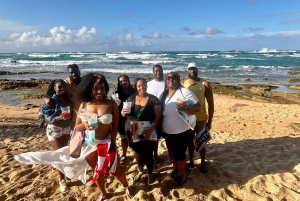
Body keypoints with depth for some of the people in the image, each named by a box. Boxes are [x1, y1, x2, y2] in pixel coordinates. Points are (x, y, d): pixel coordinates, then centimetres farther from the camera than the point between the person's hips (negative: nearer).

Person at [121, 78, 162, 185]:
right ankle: (140, 171, 46)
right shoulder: (131, 98, 3)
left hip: (148, 133, -3)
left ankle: (150, 173, 34)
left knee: (147, 154, 5)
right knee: (138, 153, 19)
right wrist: (123, 112, -14)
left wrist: (150, 130, -22)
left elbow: (157, 117, -10)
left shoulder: (153, 99, -7)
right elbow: (124, 112, 11)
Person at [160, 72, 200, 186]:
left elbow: (197, 107, -20)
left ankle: (182, 175, 29)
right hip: (167, 132, 6)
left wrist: (186, 109, -38)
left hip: (181, 132, -6)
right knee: (173, 152, 23)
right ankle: (176, 169, 46)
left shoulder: (184, 92, -18)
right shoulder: (164, 94, 3)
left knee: (179, 154, 7)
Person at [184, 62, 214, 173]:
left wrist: (210, 121, -5)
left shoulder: (205, 84, -7)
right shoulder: (183, 84, -2)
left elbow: (210, 103, -4)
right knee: (190, 141, 15)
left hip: (201, 119, -2)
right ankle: (191, 162, 32)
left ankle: (203, 163, 29)